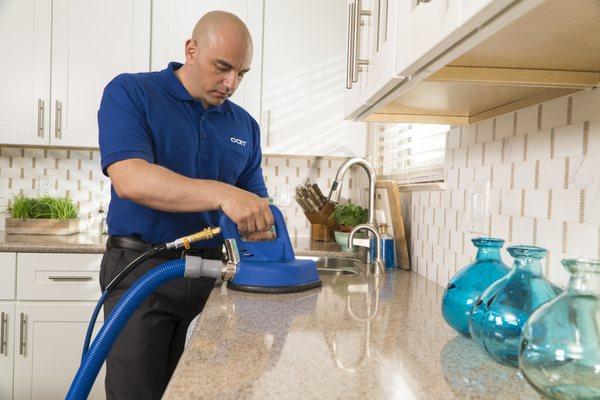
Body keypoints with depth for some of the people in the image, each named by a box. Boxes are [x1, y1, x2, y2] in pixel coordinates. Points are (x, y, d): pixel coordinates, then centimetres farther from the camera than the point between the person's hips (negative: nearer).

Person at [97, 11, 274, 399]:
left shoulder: (245, 125, 9)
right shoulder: (130, 92, -5)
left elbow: (256, 197, 11)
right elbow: (129, 179, -22)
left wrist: (263, 223, -12)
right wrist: (222, 194, -32)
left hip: (210, 272, 4)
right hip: (142, 269, -4)